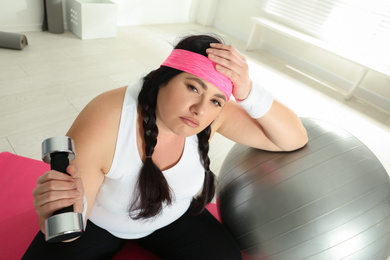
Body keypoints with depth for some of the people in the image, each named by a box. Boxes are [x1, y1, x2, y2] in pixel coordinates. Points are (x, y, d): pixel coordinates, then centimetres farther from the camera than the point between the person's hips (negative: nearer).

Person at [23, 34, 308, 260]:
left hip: (172, 216, 3)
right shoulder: (99, 130, -35)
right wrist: (58, 214, -49)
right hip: (99, 222, -1)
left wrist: (248, 92, -39)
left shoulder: (213, 114, -25)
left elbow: (295, 139, -23)